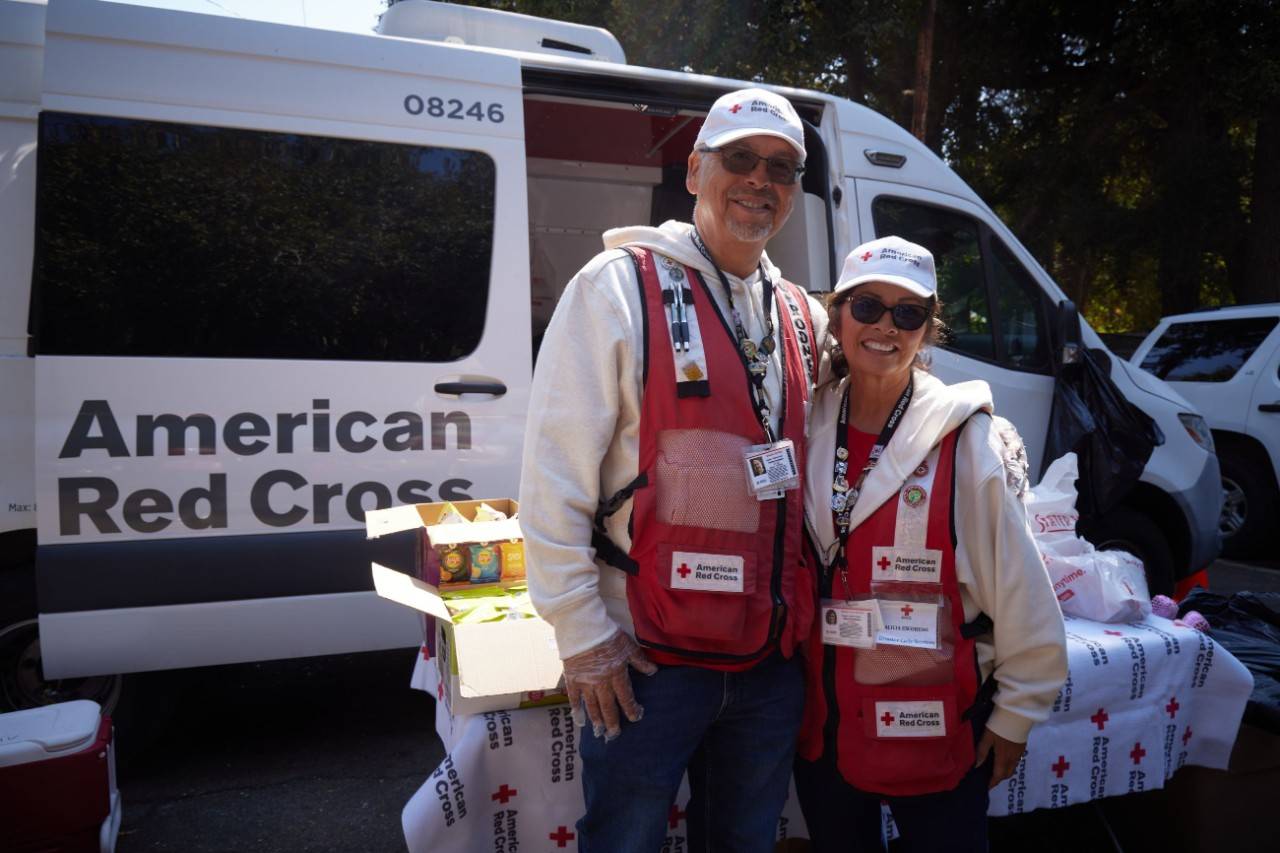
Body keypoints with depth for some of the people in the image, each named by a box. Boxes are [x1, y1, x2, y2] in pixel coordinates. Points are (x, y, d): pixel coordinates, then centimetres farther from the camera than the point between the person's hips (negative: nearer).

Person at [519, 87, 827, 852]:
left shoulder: (803, 316, 9)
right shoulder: (621, 285, -10)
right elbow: (555, 474, -14)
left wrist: (801, 615, 13)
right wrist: (584, 635, -14)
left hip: (772, 661, 6)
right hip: (646, 659, -5)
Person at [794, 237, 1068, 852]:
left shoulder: (966, 440, -13)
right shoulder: (808, 429, -3)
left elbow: (1020, 593, -8)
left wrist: (1015, 716, -2)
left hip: (935, 727, -3)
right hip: (822, 724, 3)